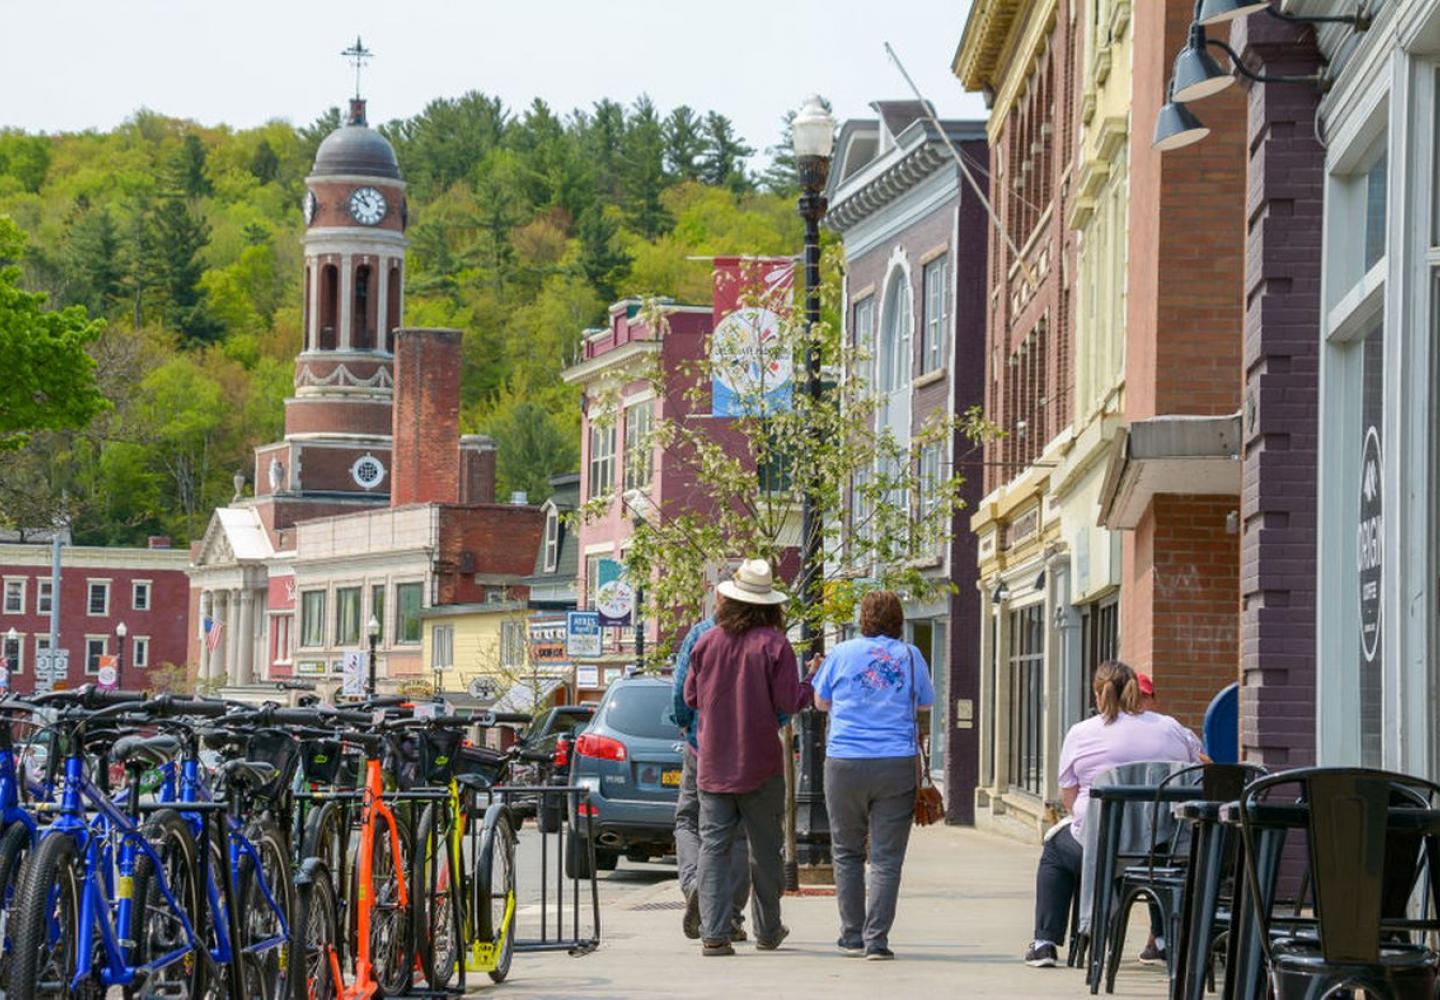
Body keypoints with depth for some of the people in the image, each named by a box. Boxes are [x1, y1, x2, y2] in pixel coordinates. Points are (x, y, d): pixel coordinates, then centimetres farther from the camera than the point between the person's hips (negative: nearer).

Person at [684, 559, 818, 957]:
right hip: (760, 765, -2)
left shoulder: (707, 642, 1)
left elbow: (691, 697, 9)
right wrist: (812, 686, 8)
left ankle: (713, 934, -9)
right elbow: (788, 701, -11)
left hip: (713, 764, 2)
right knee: (764, 849, 11)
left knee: (714, 845, 2)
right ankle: (767, 931, 20)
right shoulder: (773, 643, -10)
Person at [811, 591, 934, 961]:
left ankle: (853, 936, 14)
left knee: (847, 852, 13)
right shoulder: (910, 656, 5)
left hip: (845, 762, 0)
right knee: (887, 857, 1)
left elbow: (821, 702, 17)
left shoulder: (841, 654, 4)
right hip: (897, 763, 0)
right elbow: (925, 707, 15)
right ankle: (876, 939, -6)